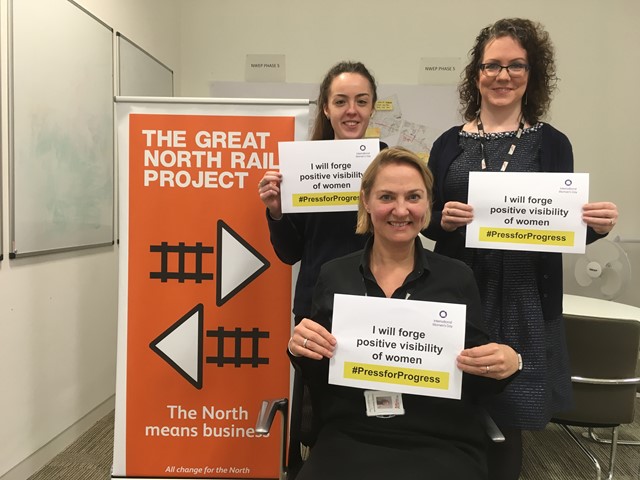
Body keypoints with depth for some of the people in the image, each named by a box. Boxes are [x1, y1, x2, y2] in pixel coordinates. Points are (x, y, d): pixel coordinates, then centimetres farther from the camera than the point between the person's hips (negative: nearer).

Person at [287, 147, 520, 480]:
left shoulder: (457, 277, 2)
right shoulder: (333, 274, 4)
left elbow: (476, 384, 8)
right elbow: (317, 380, 9)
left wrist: (506, 364, -12)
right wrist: (300, 350, -11)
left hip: (441, 445, 0)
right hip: (348, 441, 1)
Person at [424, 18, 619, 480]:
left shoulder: (552, 143, 2)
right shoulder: (449, 143, 4)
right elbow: (427, 221, 5)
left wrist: (595, 226, -16)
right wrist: (443, 219, -16)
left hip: (523, 301, 0)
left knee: (507, 418, 9)